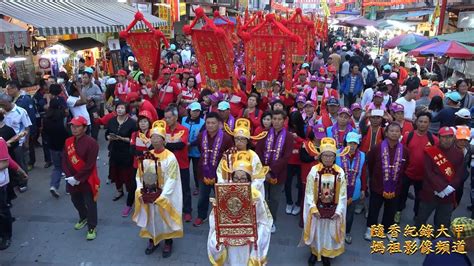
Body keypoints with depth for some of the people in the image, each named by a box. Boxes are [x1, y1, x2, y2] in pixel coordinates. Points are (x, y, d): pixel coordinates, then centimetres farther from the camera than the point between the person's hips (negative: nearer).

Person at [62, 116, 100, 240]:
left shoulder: (91, 142, -18)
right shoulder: (68, 142, 3)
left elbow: (89, 165, -21)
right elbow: (64, 161, 3)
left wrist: (77, 178, -19)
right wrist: (69, 176, -10)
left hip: (87, 180, -7)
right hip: (72, 180, 7)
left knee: (90, 204, 4)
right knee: (76, 200, 23)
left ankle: (92, 227, 20)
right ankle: (83, 218, 49)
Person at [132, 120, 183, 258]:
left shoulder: (170, 157, -15)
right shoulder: (146, 156, 2)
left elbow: (171, 180, -17)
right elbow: (139, 176, 6)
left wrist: (161, 197, -20)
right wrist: (140, 192, -6)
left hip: (163, 197, -5)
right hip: (147, 196, 5)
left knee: (164, 218, 9)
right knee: (151, 218, 17)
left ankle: (168, 243, 27)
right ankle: (152, 240, 37)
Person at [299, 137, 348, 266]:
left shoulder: (340, 172, -9)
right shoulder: (314, 170, -13)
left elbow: (342, 194, -5)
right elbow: (309, 192, -10)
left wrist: (339, 210, -10)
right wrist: (313, 208, -15)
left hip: (333, 209, 1)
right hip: (317, 208, -1)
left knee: (330, 231, 14)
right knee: (316, 230, 15)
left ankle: (326, 254, 37)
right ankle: (314, 252, 38)